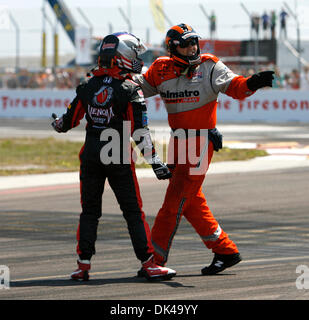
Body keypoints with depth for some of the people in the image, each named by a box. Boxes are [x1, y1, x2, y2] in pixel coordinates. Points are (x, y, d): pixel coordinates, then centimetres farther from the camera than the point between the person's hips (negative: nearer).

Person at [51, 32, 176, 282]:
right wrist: (155, 162, -11)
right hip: (119, 158, -3)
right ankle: (148, 263, -1)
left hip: (91, 155, 4)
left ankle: (84, 264, 7)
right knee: (133, 212, 2)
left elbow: (70, 120, 9)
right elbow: (139, 132, -14)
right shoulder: (130, 90, -10)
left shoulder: (89, 86, 2)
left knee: (89, 211, 12)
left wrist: (57, 124, 32)